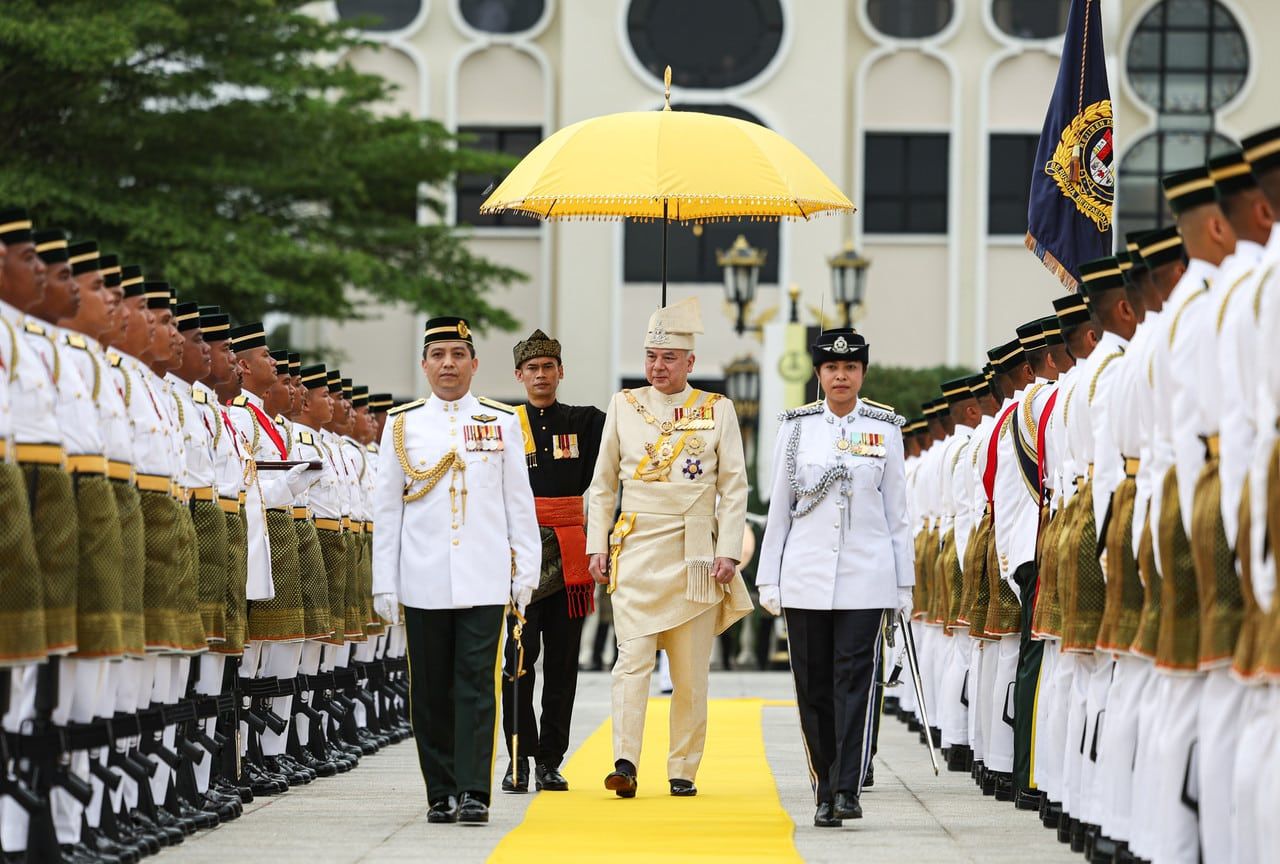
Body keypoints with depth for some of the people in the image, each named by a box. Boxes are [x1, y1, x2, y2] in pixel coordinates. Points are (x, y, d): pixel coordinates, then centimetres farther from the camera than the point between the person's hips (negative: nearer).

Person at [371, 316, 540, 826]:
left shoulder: (502, 423, 7)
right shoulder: (402, 425, 8)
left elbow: (519, 503, 9)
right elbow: (386, 509, 8)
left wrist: (526, 572, 3)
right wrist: (384, 584, 3)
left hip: (483, 581, -1)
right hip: (423, 581, 1)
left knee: (476, 684, -8)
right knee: (431, 690, 4)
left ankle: (473, 792, -10)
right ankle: (440, 793, 11)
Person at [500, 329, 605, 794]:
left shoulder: (585, 421, 9)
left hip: (570, 557, 2)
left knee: (563, 660, 3)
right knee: (520, 656, -6)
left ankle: (550, 760, 9)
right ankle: (519, 760, -2)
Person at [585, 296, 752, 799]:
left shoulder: (718, 411, 5)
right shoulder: (623, 407, 8)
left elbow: (734, 489, 4)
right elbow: (603, 485, 13)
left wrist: (728, 552, -5)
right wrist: (597, 546, 5)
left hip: (696, 557, 0)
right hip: (636, 552, 0)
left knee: (691, 671, 4)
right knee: (633, 658, -13)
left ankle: (683, 771, 10)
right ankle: (624, 762, -21)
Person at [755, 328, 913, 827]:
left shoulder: (885, 428, 6)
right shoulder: (796, 427, 7)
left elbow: (896, 510, 8)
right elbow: (779, 507, 9)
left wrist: (903, 582, 5)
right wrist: (769, 579, 5)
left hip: (865, 575, -1)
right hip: (806, 577, 1)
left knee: (854, 681, -11)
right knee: (813, 686, 3)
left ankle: (847, 790, -15)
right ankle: (825, 792, 11)